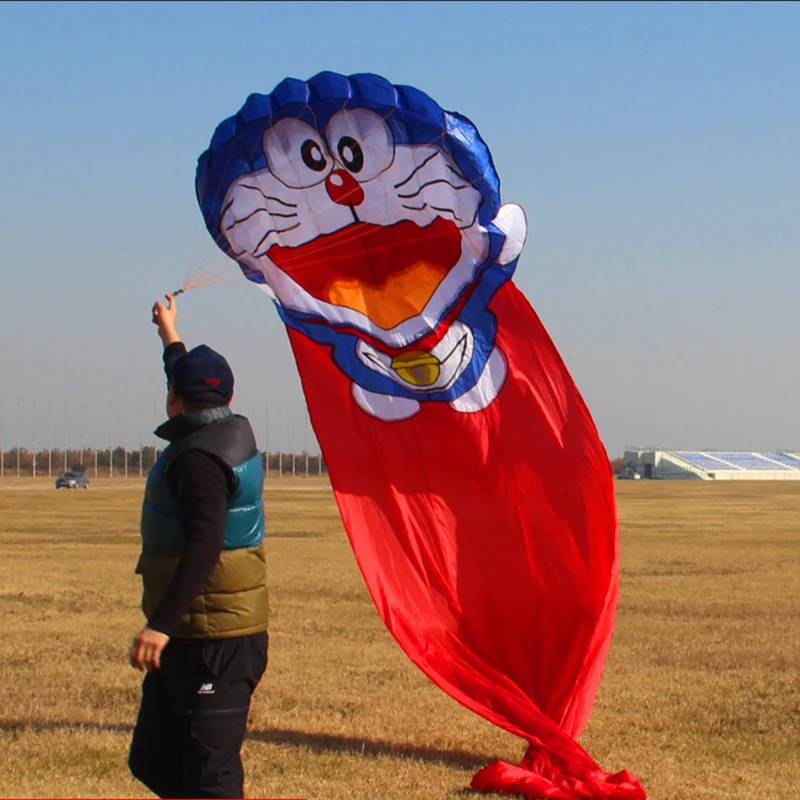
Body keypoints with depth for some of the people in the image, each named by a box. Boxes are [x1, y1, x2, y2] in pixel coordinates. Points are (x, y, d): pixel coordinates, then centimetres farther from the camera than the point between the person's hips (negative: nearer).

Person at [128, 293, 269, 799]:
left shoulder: (198, 456, -18)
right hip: (191, 639, 10)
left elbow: (204, 544, -29)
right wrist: (170, 334, 48)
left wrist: (162, 625, -34)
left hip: (214, 640, -10)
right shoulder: (232, 434, 11)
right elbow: (197, 382, 33)